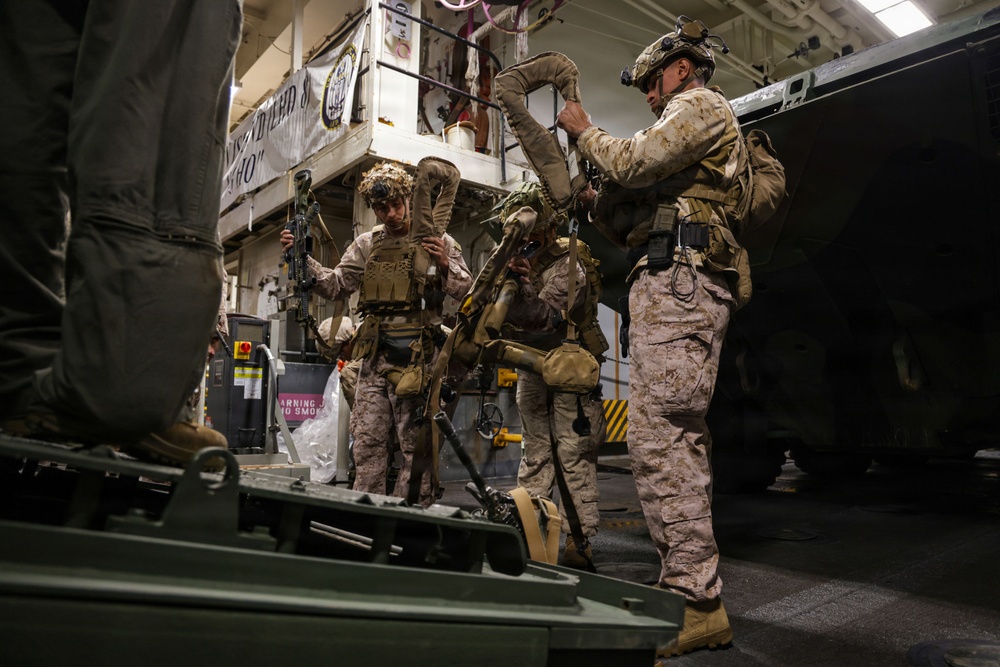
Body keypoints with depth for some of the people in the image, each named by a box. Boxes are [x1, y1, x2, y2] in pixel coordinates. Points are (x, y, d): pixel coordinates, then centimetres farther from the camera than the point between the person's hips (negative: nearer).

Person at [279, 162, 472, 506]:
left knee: (416, 442, 2)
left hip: (418, 354, -4)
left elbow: (465, 290, 0)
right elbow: (335, 285, 13)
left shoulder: (439, 242, 3)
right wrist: (303, 260, 1)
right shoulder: (367, 245, 14)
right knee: (367, 439, 6)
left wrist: (445, 267, -18)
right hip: (375, 354, 4)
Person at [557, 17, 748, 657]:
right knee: (681, 436, 8)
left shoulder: (703, 106, 5)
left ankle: (696, 603, -14)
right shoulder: (692, 127, 34)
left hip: (678, 285, -11)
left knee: (657, 436, -18)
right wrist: (601, 207, 22)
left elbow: (635, 162, -11)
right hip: (679, 286, 11)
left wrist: (585, 130, 5)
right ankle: (694, 587, 16)